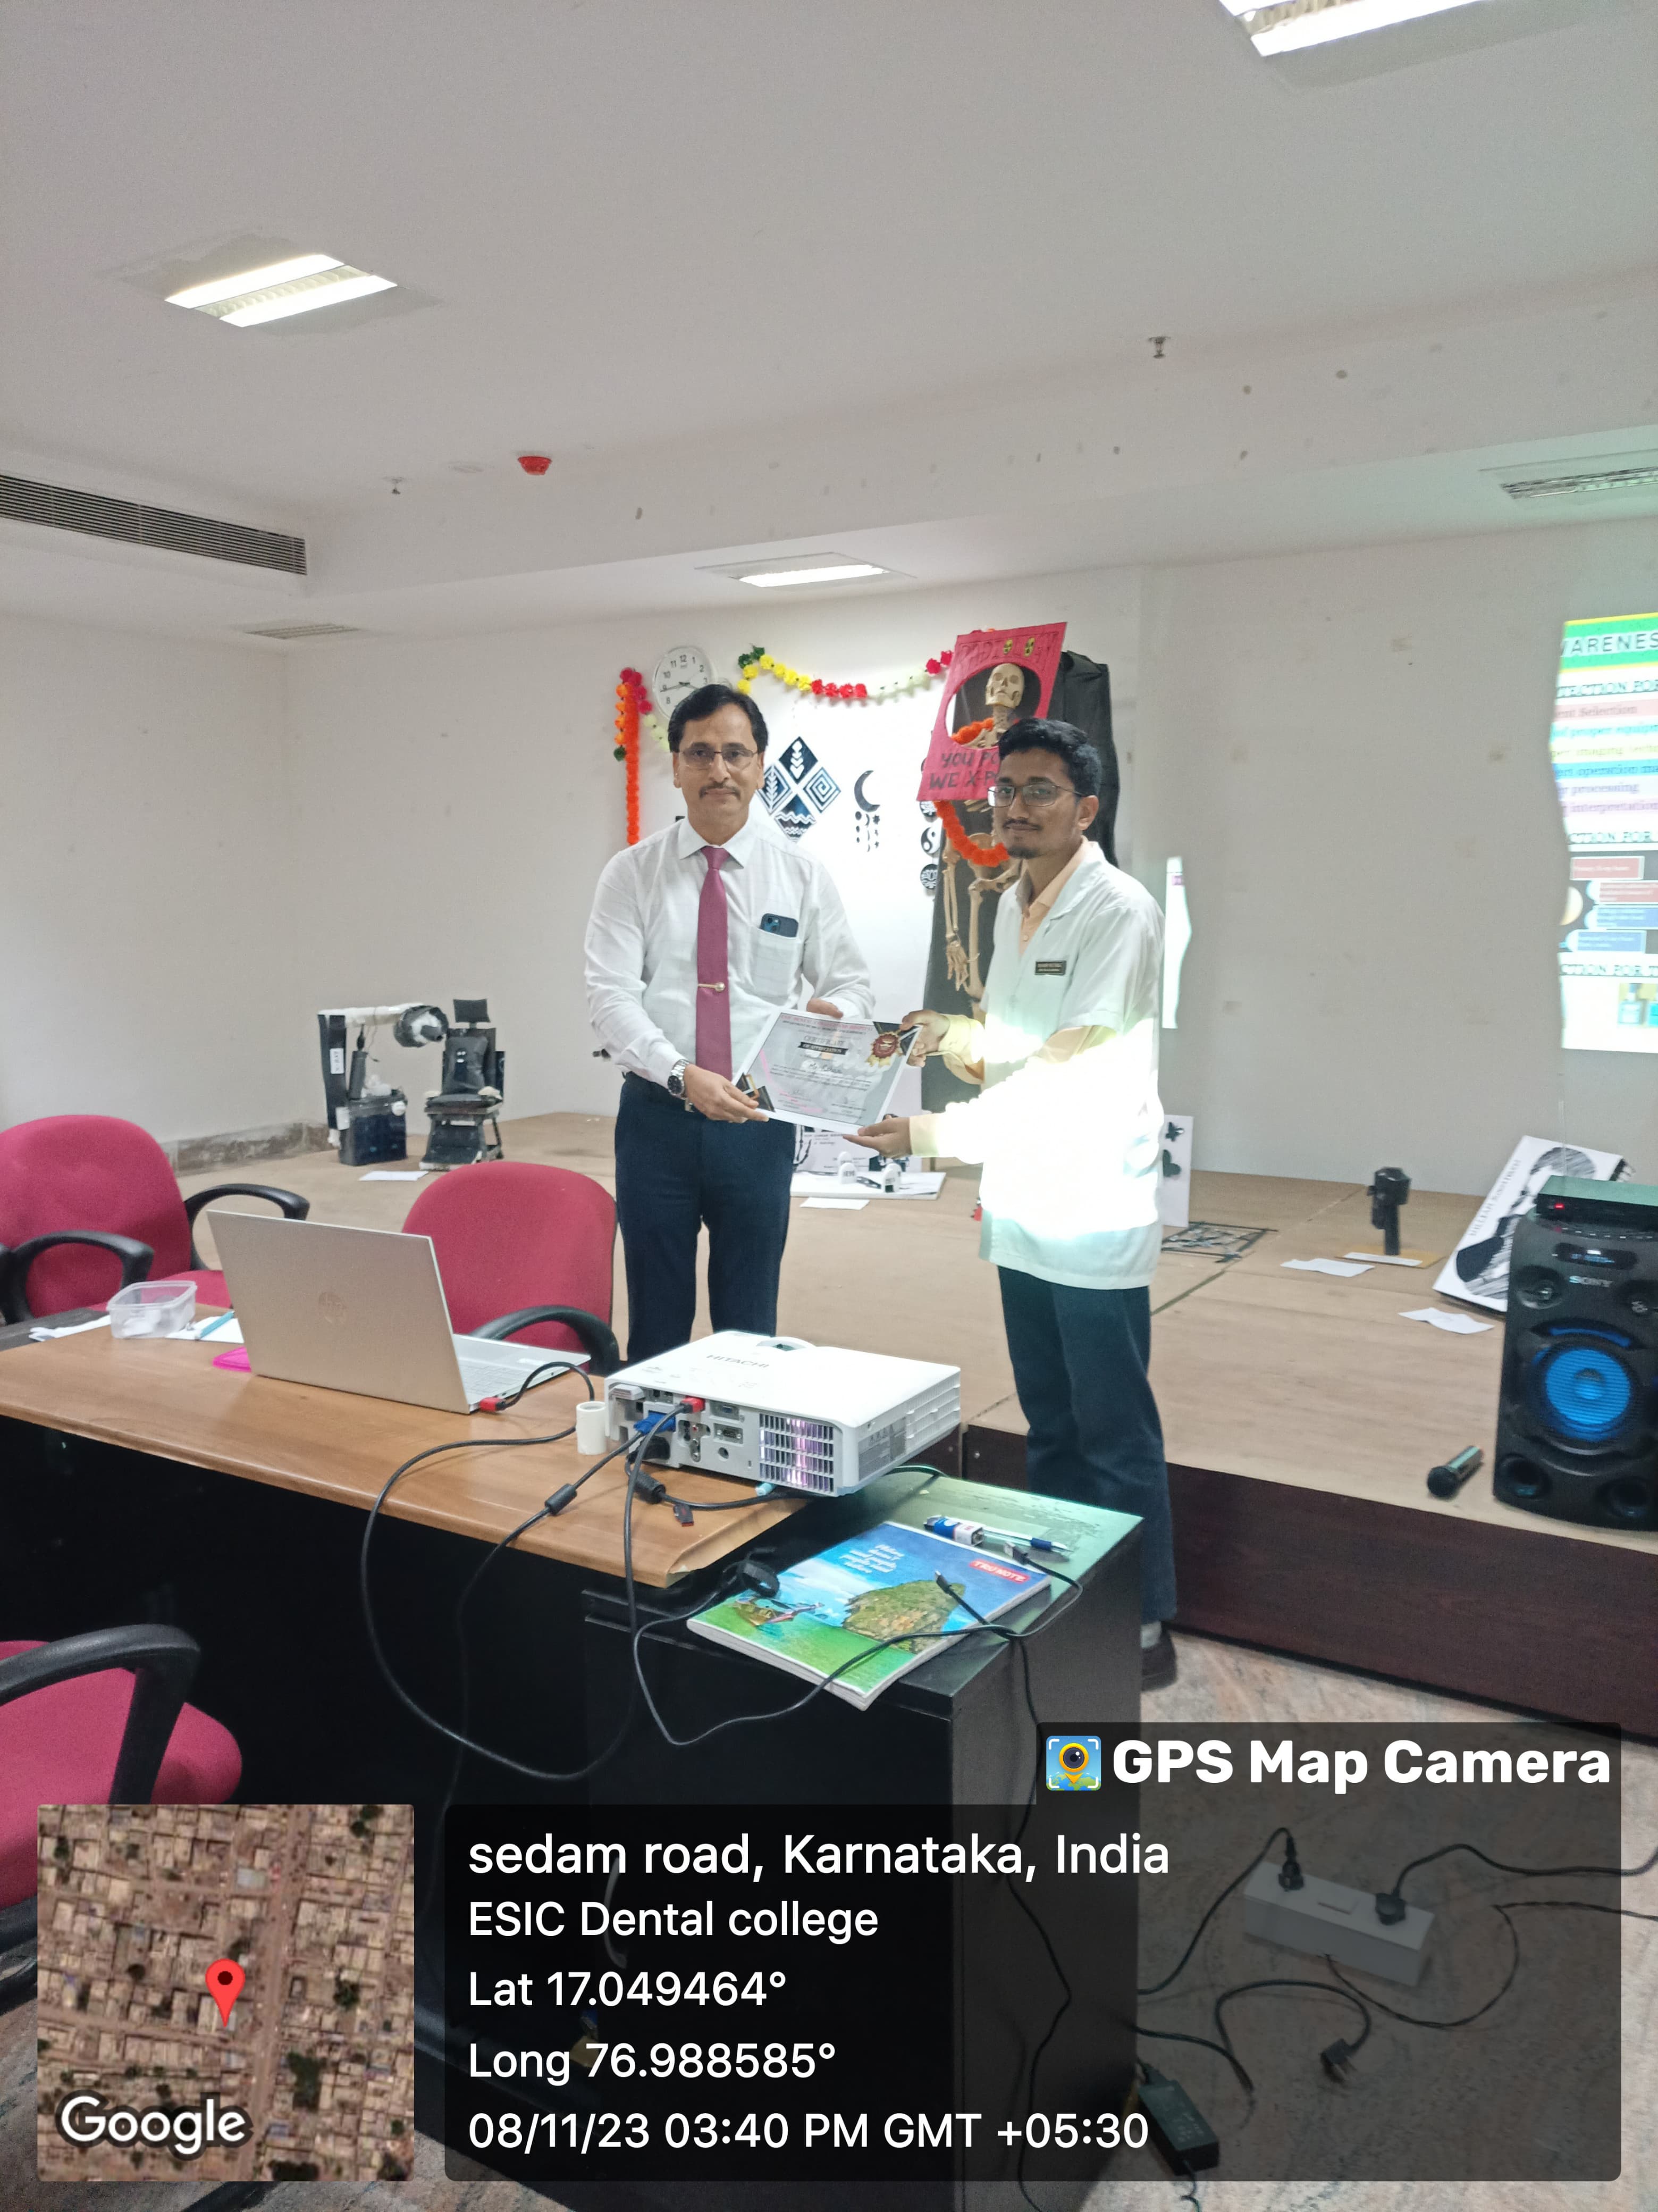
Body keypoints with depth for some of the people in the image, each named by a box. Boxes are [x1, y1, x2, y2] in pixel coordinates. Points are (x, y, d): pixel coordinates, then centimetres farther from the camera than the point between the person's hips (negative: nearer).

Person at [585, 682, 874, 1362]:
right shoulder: (631, 874, -1)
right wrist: (682, 1075, -27)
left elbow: (851, 981, 7)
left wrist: (836, 1010, -19)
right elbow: (611, 996, -10)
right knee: (656, 1322, 10)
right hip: (657, 1118, 0)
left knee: (751, 1326, 11)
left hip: (756, 1122, 1)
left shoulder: (801, 875, 3)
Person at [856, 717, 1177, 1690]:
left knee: (1116, 1438, 3)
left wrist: (934, 1132, -25)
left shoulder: (1119, 914, -15)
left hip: (1094, 1218, -8)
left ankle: (1143, 1630, 18)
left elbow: (1067, 1075, -22)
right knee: (1050, 1428, 19)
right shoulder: (1014, 908, 11)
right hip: (1023, 1211, 8)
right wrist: (950, 1034, -3)